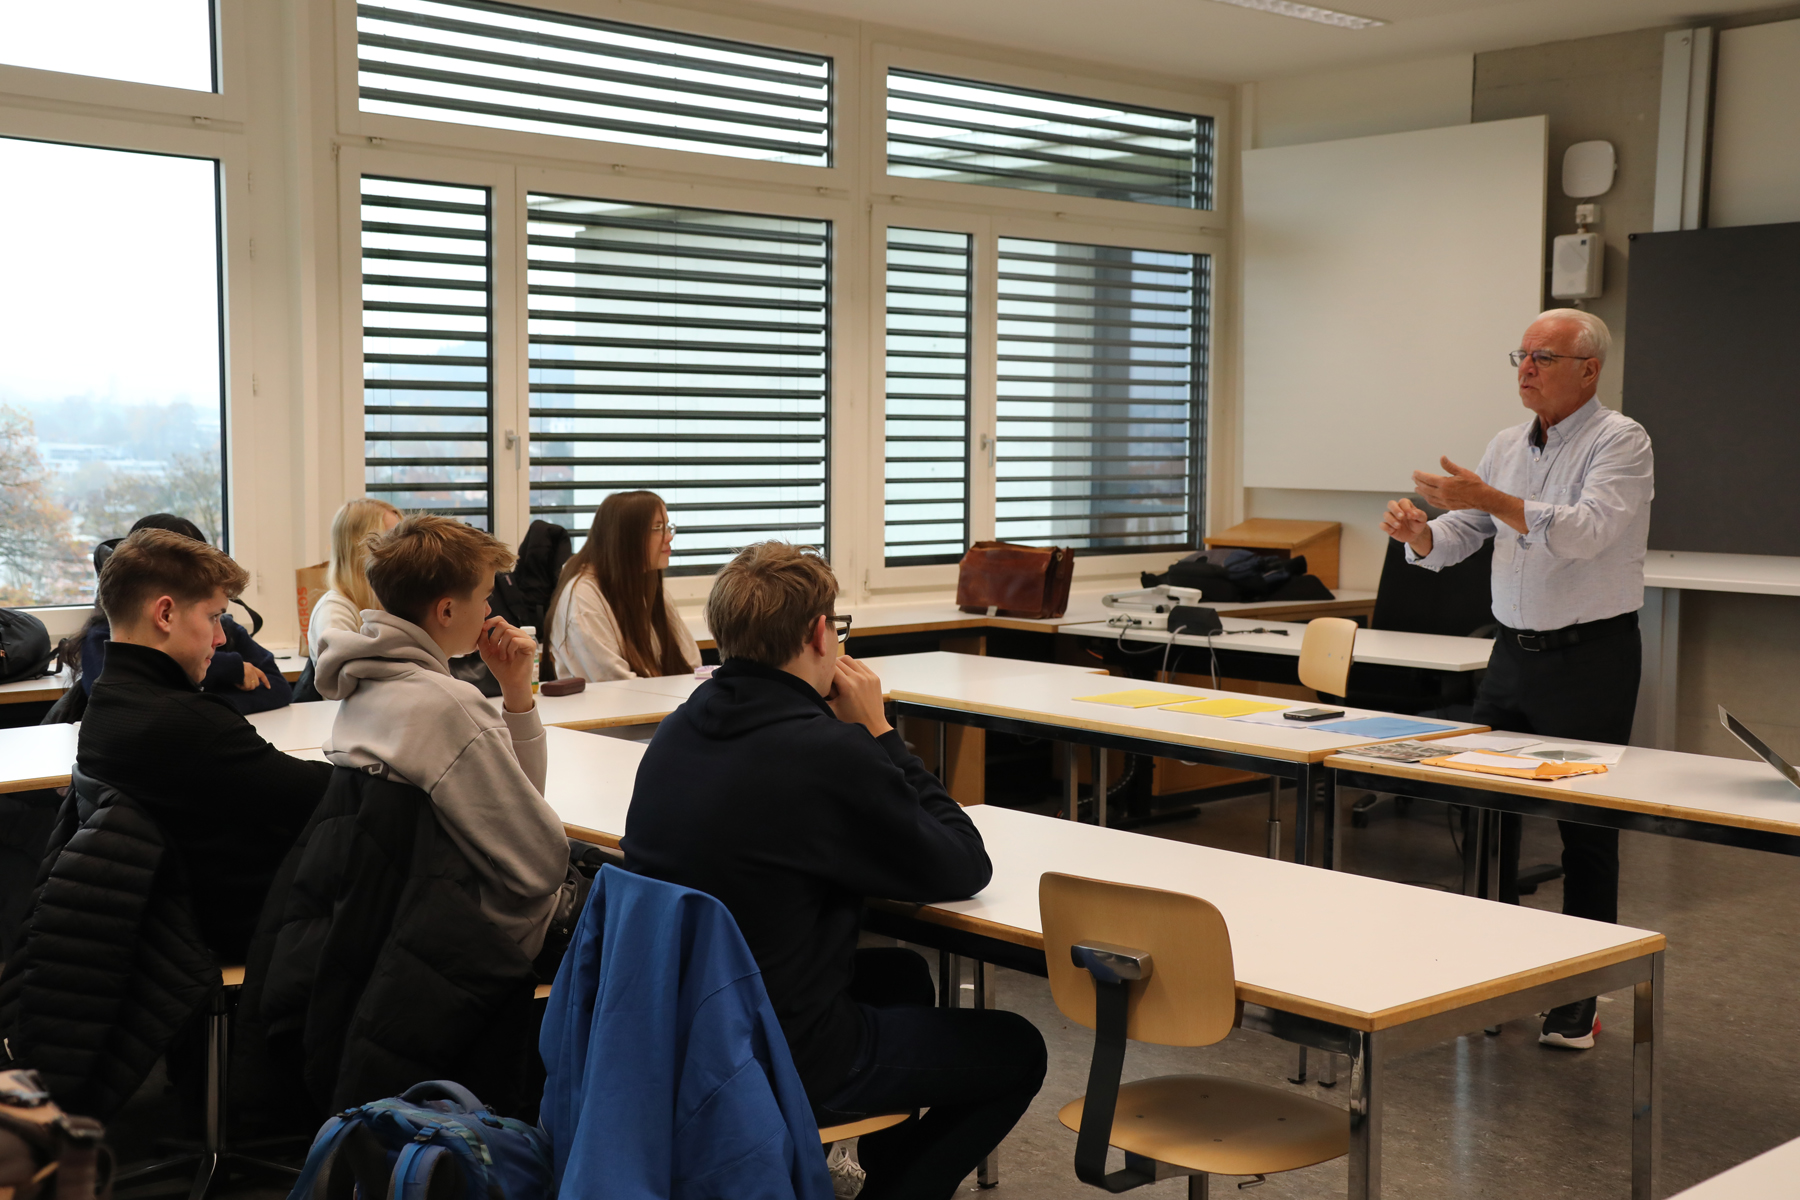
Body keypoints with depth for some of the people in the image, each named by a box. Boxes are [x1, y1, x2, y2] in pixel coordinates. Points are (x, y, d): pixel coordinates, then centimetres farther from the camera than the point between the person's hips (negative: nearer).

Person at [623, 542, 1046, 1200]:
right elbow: (963, 869, -12)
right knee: (1016, 1051, 11)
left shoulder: (679, 729, -1)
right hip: (780, 1060, -8)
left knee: (900, 973, 33)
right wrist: (880, 733, -7)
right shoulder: (829, 752, -26)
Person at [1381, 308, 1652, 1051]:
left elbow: (1587, 532, -26)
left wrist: (1490, 500, -34)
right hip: (1514, 651, 7)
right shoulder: (1507, 447, 11)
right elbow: (1459, 538, 8)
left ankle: (1578, 1000, 10)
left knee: (1586, 827, 1)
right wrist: (1420, 533, -14)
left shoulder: (1620, 442, -10)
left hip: (1590, 656, -6)